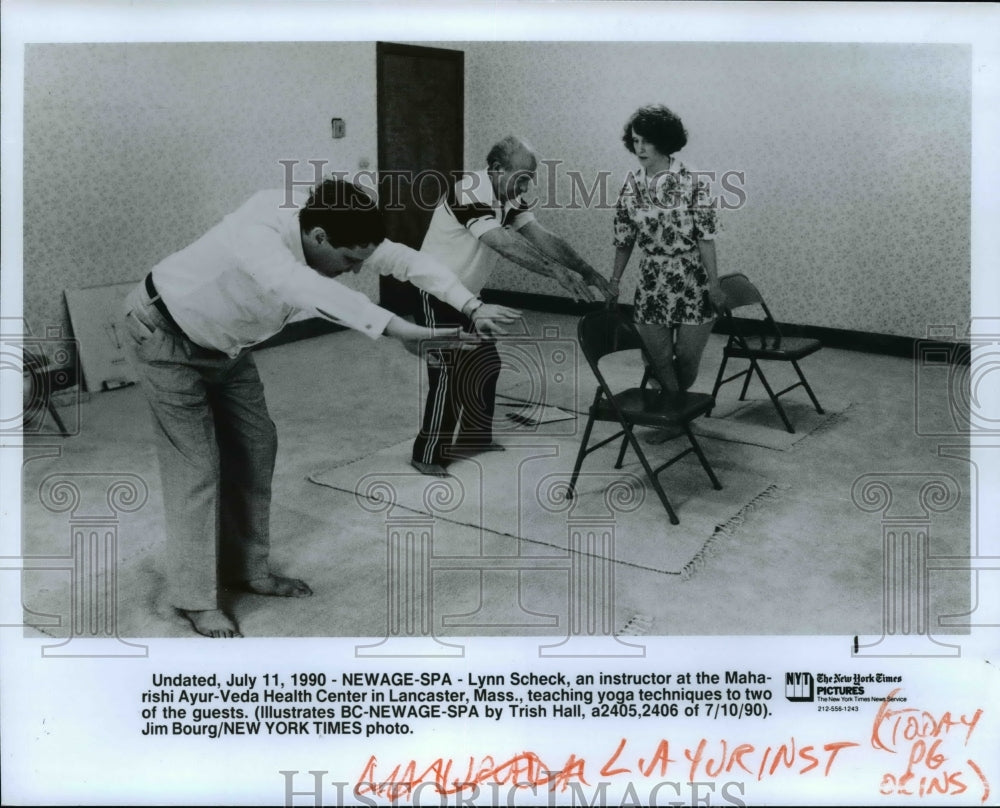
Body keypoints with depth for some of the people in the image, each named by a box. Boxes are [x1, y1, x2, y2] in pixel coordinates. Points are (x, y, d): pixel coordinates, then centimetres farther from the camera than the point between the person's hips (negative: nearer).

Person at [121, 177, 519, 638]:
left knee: (254, 445, 9)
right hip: (164, 336, -8)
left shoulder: (328, 234, -17)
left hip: (222, 342, 8)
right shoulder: (256, 235, -40)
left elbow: (405, 260, -15)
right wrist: (400, 330, -67)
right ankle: (196, 600, 6)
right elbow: (313, 293, -58)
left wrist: (472, 307, -26)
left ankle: (246, 569, 25)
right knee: (196, 465, -7)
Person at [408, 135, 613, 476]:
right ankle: (427, 454, 0)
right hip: (435, 293, -9)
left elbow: (541, 236, -7)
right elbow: (506, 243, -38)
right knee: (448, 372, -9)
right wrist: (557, 272, -45)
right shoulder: (470, 192, -27)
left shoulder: (509, 197, 0)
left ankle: (472, 437, 26)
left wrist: (586, 270, -18)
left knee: (484, 365, 13)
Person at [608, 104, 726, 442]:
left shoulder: (689, 182, -11)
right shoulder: (631, 185, 2)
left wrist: (713, 283, -12)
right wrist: (614, 280, 8)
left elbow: (706, 236, -10)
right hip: (651, 283, 4)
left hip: (692, 283, -3)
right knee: (658, 357, 5)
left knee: (687, 357, 4)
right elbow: (624, 239, 9)